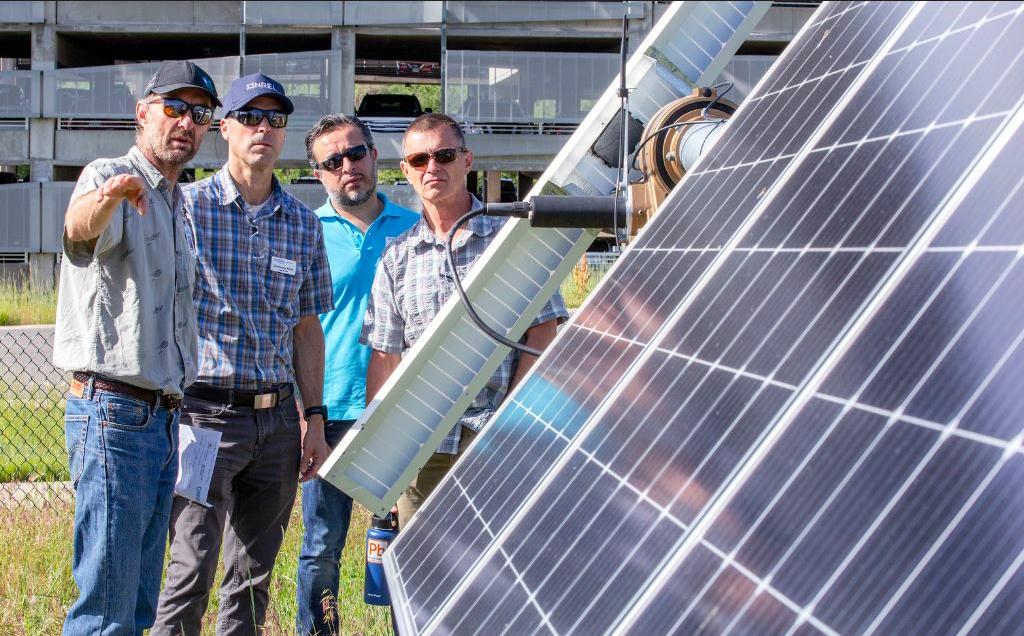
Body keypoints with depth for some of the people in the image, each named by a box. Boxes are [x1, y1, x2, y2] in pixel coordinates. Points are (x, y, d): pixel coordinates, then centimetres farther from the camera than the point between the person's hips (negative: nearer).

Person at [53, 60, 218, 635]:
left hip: (163, 416, 9)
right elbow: (80, 230, -34)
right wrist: (107, 197, -56)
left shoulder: (177, 204, 19)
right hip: (114, 410, -9)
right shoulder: (110, 177, -8)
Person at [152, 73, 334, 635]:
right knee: (193, 571, -8)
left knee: (255, 574, 10)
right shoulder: (187, 206, -3)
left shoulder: (304, 223, 11)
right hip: (207, 413, -5)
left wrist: (314, 417, 12)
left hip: (278, 417, 5)